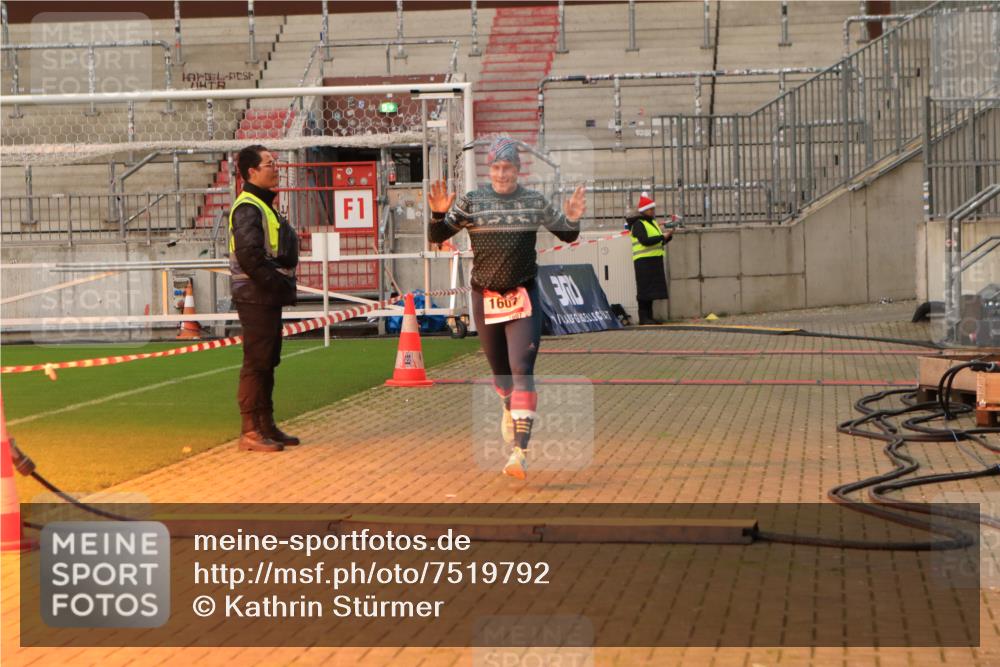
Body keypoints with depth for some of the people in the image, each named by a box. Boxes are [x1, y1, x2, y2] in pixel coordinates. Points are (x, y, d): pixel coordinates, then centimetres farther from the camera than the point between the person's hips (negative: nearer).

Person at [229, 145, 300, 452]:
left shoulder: (264, 205, 19)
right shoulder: (247, 208, -14)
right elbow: (250, 256, -23)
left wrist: (285, 285, 10)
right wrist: (280, 284, -18)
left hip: (269, 297, 10)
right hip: (255, 297, -10)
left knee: (267, 362, 14)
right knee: (256, 363, -8)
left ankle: (266, 426, 21)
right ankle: (250, 432, -6)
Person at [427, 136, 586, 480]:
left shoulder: (536, 202, 1)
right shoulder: (471, 202, -2)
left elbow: (567, 235, 10)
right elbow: (437, 237, -5)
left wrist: (572, 218, -12)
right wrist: (438, 214, -25)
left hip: (523, 298, -1)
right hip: (484, 298, 1)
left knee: (522, 370, -14)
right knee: (499, 370, 15)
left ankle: (520, 452, -18)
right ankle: (510, 409, 50)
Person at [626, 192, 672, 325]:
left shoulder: (652, 222, 19)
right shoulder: (638, 224, -9)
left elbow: (660, 242, 20)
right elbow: (645, 241, -23)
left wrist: (668, 235, 2)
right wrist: (662, 237, -18)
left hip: (654, 260, 9)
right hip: (644, 261, -9)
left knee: (652, 289, 9)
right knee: (645, 289, -8)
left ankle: (649, 316, 13)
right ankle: (643, 317, -6)